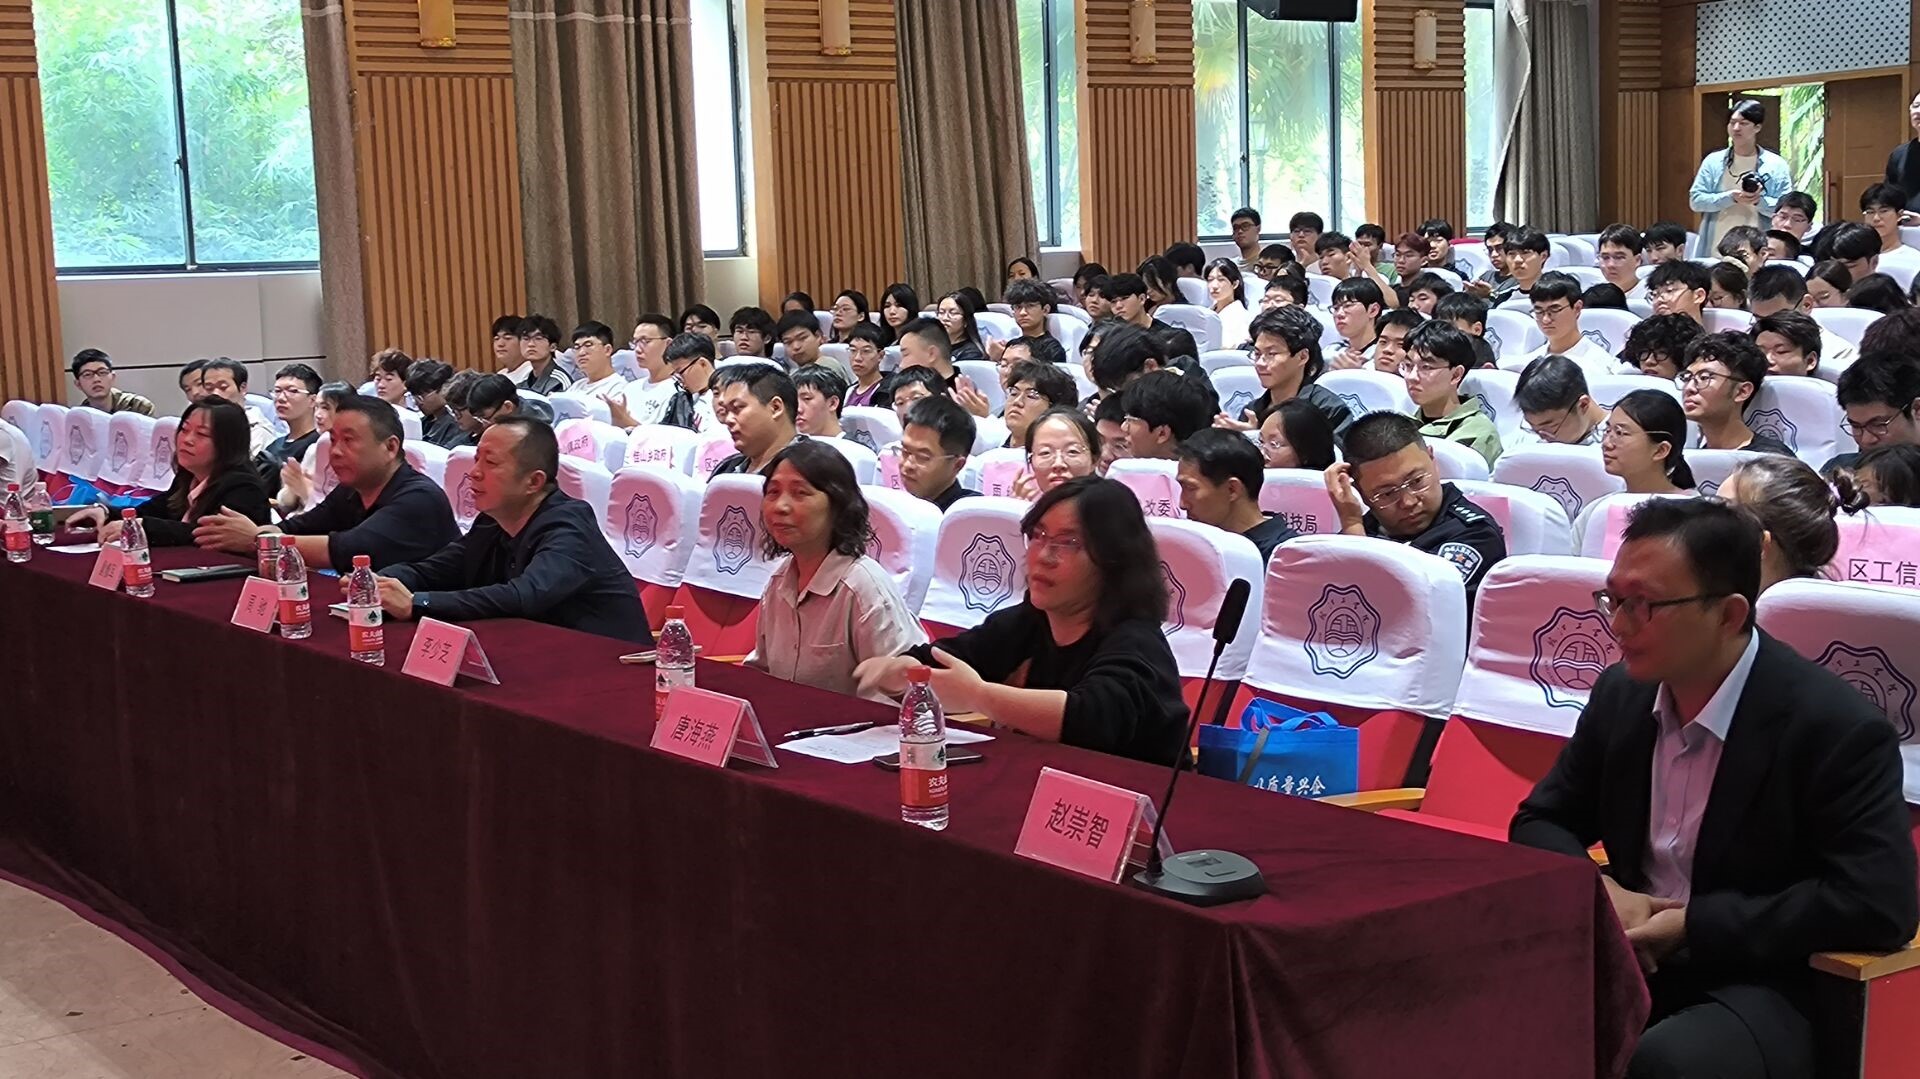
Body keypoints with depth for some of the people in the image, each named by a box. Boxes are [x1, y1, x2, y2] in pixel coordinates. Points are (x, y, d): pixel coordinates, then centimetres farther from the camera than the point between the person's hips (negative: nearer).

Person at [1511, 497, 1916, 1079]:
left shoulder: (1837, 726, -14)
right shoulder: (1620, 692, 4)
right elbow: (1542, 820, 13)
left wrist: (1694, 924, -20)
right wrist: (1597, 889, -10)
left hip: (1756, 991, -5)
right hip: (1632, 961, 6)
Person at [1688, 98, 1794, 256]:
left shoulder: (1776, 165, 3)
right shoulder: (1713, 161, 8)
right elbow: (1695, 200, 0)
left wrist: (1760, 201, -19)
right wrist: (1730, 198, -13)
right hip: (1715, 251, 1)